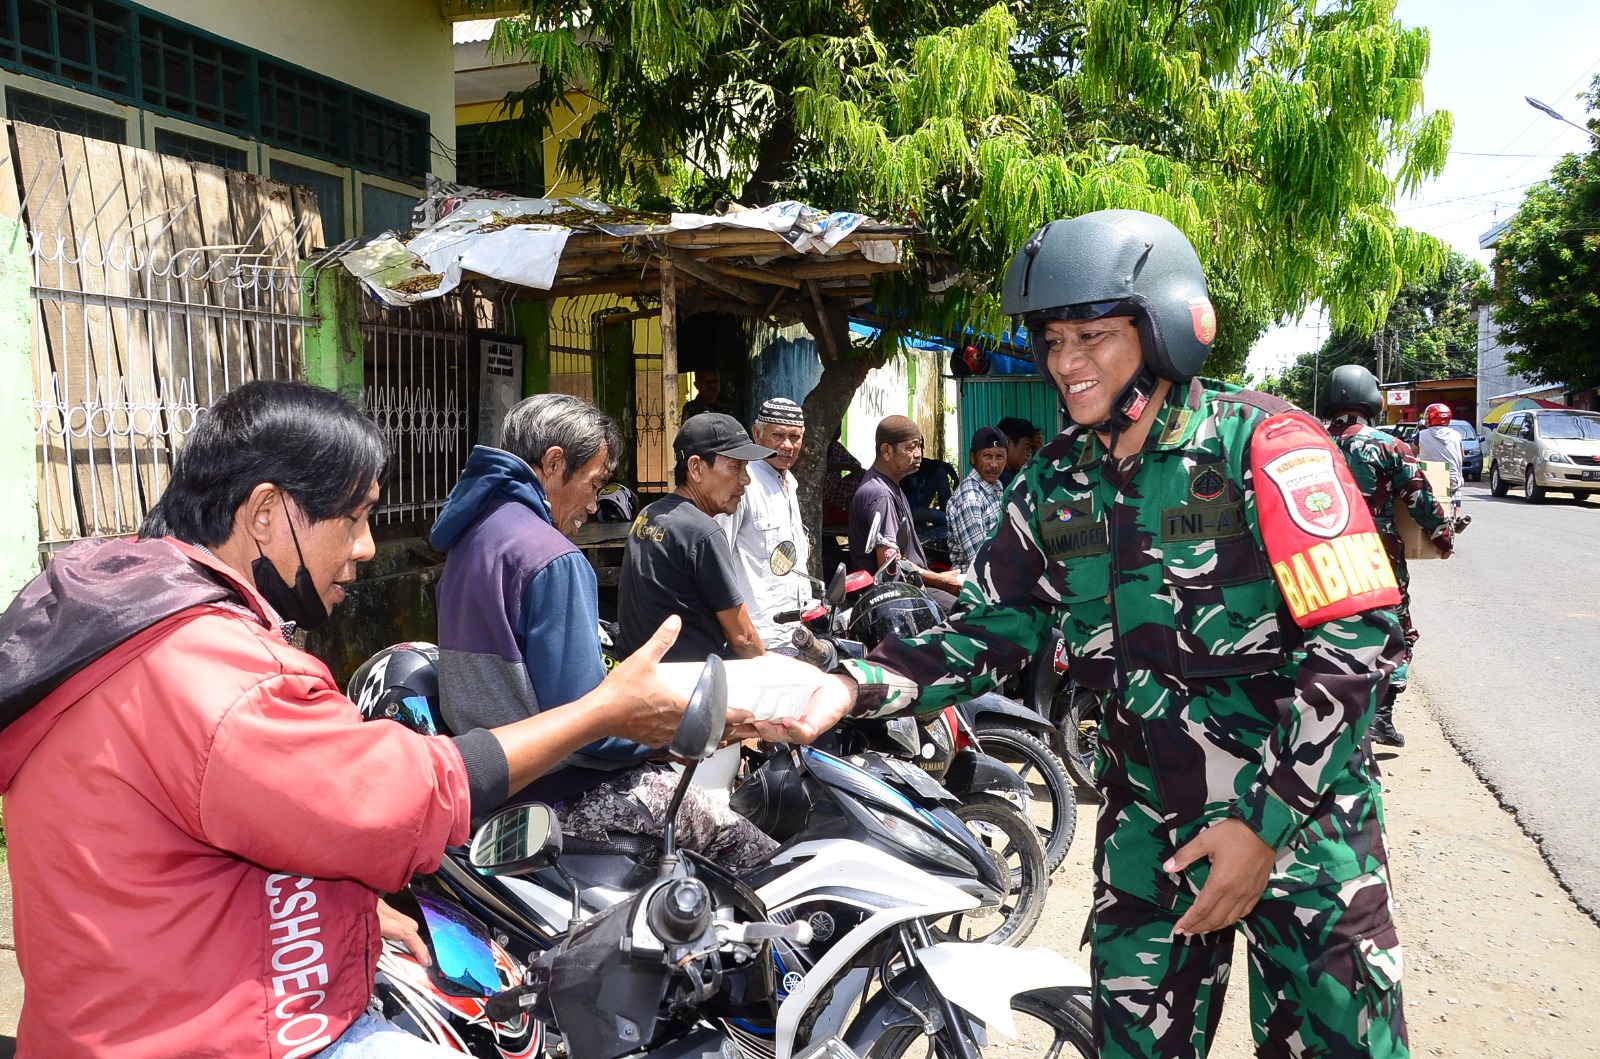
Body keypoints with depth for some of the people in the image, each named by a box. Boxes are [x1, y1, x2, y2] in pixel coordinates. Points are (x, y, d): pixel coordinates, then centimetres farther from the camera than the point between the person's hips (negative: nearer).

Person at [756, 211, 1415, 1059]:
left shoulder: (1263, 445, -13)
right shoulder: (1058, 482, 3)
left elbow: (1357, 637, -16)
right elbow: (985, 630, 1)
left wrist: (1266, 822, -18)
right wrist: (851, 690, -16)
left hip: (1297, 822, -4)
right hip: (1145, 830, 5)